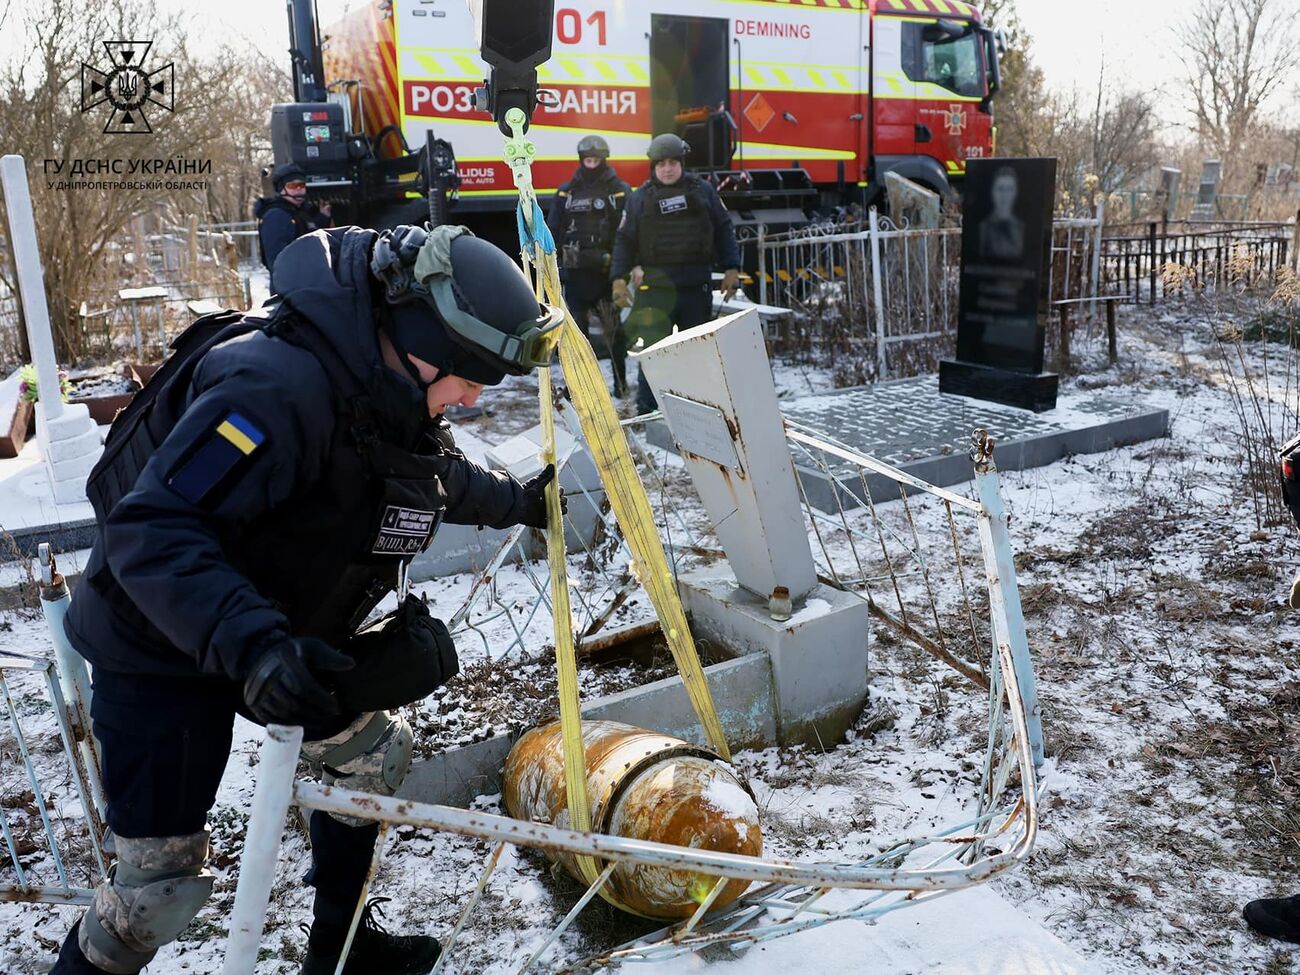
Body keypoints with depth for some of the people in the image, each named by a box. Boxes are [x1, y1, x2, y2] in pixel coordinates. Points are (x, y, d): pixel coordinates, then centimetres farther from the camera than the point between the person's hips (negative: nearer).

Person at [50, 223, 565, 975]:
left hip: (288, 638, 9)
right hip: (165, 651, -9)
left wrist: (517, 502, 29)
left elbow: (431, 472, 19)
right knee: (164, 874, -4)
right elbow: (152, 530, -37)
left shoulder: (387, 383, -4)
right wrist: (250, 643, -48)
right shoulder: (276, 385, -34)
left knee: (375, 750, 17)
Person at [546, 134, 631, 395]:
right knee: (575, 326, 5)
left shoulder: (620, 191, 3)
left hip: (607, 270, -3)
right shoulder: (566, 193, 12)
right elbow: (552, 232, 11)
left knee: (613, 328, 2)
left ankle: (620, 381, 11)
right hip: (575, 271, 3)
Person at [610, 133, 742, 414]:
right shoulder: (640, 198, 7)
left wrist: (732, 269, 5)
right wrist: (619, 278, -1)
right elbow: (625, 240, 7)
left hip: (697, 284, 2)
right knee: (652, 347, -7)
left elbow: (724, 230, 12)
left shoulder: (703, 191, 9)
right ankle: (647, 408, -1)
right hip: (656, 283, -1)